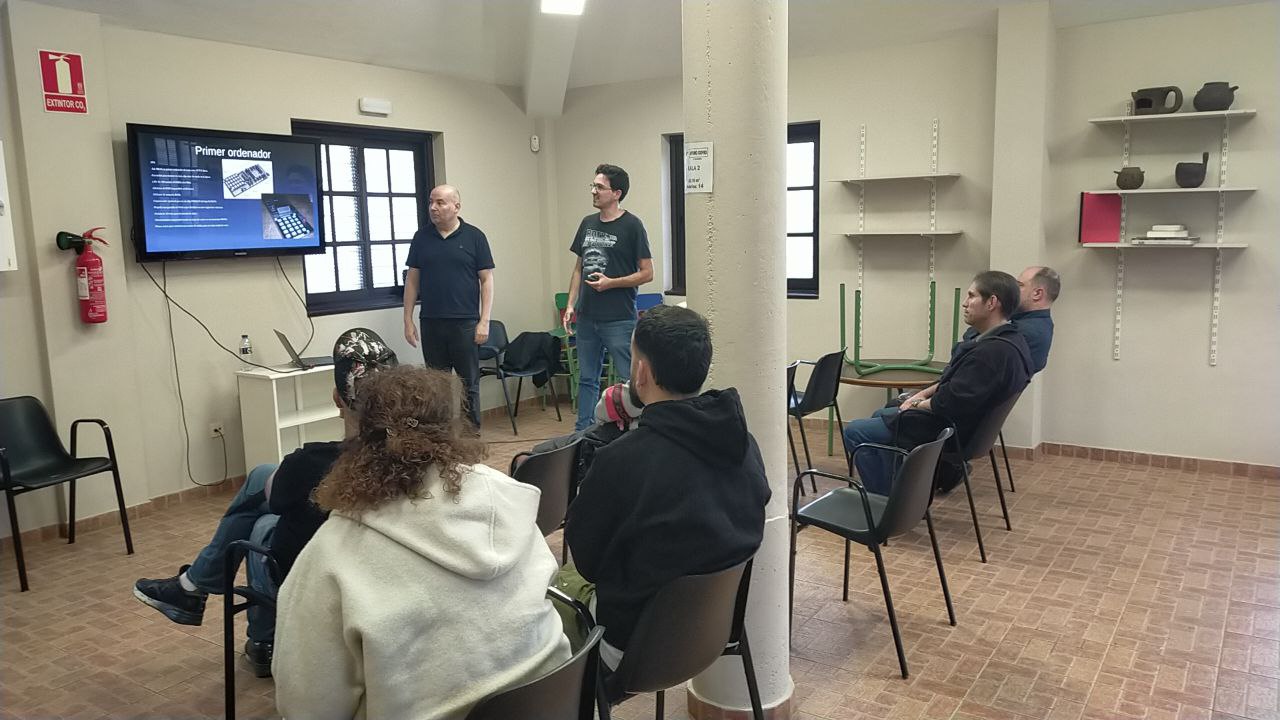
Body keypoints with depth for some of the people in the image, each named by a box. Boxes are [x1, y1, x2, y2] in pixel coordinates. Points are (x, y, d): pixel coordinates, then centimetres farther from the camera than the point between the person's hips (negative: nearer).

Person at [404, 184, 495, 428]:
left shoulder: (474, 237, 0)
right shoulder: (421, 237, 7)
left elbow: (487, 280, -1)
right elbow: (412, 279, 10)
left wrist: (484, 321, -8)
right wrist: (408, 320, 5)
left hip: (465, 323, -2)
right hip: (431, 324, 3)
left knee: (469, 384, 4)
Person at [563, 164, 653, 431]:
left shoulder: (631, 226, -7)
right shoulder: (587, 223, 11)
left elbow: (647, 273, -8)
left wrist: (611, 283, -16)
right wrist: (570, 305, 8)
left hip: (619, 319, -6)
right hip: (587, 317, 6)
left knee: (628, 379, -2)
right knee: (587, 379, 13)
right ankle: (582, 432, 22)